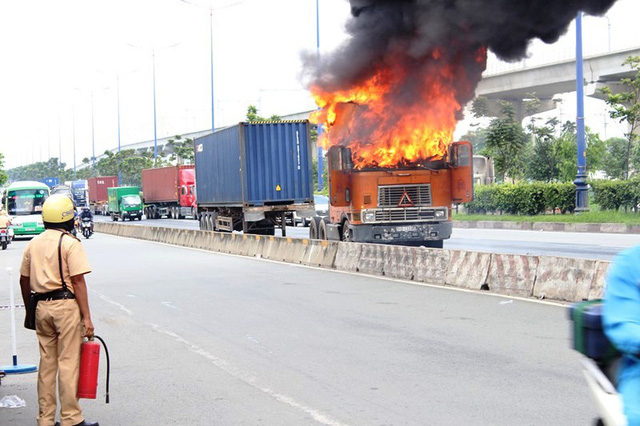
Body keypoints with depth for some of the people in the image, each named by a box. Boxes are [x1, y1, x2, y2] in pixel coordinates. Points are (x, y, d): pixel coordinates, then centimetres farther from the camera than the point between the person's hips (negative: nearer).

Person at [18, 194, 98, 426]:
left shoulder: (33, 244, 11)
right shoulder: (70, 243, -9)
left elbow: (24, 280, 15)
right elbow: (78, 281, -13)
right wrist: (86, 317, -12)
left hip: (42, 307, 6)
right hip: (66, 305, -6)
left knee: (46, 363, 12)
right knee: (68, 363, -2)